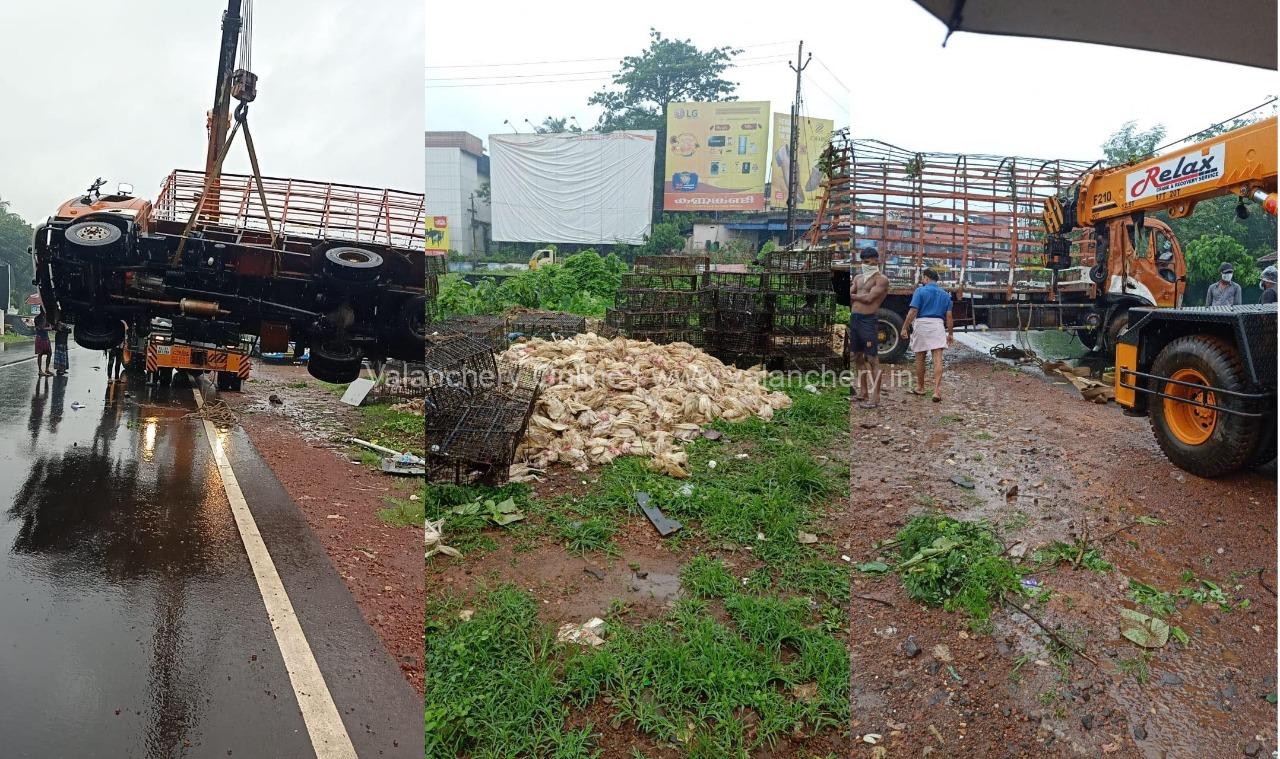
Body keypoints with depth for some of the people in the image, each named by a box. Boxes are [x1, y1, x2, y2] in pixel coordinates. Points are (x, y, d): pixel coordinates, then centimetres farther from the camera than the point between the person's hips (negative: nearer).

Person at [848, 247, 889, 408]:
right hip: (854, 318, 8)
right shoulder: (858, 278, 18)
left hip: (868, 320, -8)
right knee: (857, 358, 12)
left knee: (872, 359, -6)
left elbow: (869, 298, -14)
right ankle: (863, 394, 22)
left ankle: (875, 398, -4)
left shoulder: (881, 279, -4)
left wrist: (852, 295, -1)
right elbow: (849, 295, 13)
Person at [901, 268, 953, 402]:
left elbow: (913, 311, -10)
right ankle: (937, 391, -14)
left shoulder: (920, 291, -2)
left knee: (920, 359, 13)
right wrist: (950, 333, 14)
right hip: (938, 325, 2)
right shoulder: (945, 294, 11)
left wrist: (904, 328, -8)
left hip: (921, 324, -2)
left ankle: (920, 387, 26)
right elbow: (949, 316, 8)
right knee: (937, 359, -4)